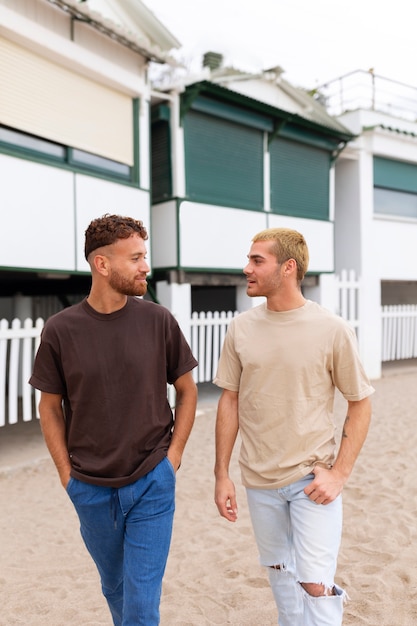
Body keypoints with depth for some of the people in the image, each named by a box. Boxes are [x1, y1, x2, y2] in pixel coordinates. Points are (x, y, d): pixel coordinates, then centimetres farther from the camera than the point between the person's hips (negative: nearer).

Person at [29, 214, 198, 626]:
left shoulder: (158, 321, -8)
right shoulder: (60, 330, -8)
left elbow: (186, 390, 3)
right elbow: (50, 406, 3)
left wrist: (173, 454, -2)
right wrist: (66, 472, 0)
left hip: (152, 484, -1)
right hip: (90, 489, 2)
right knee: (114, 588, 23)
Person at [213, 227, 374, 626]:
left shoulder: (333, 330, -12)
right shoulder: (241, 329, -4)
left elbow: (360, 404, -4)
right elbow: (229, 401, 2)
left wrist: (339, 473, -10)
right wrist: (221, 475, 3)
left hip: (313, 479, -3)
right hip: (259, 480, 3)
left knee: (314, 584, -1)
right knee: (279, 572, 19)